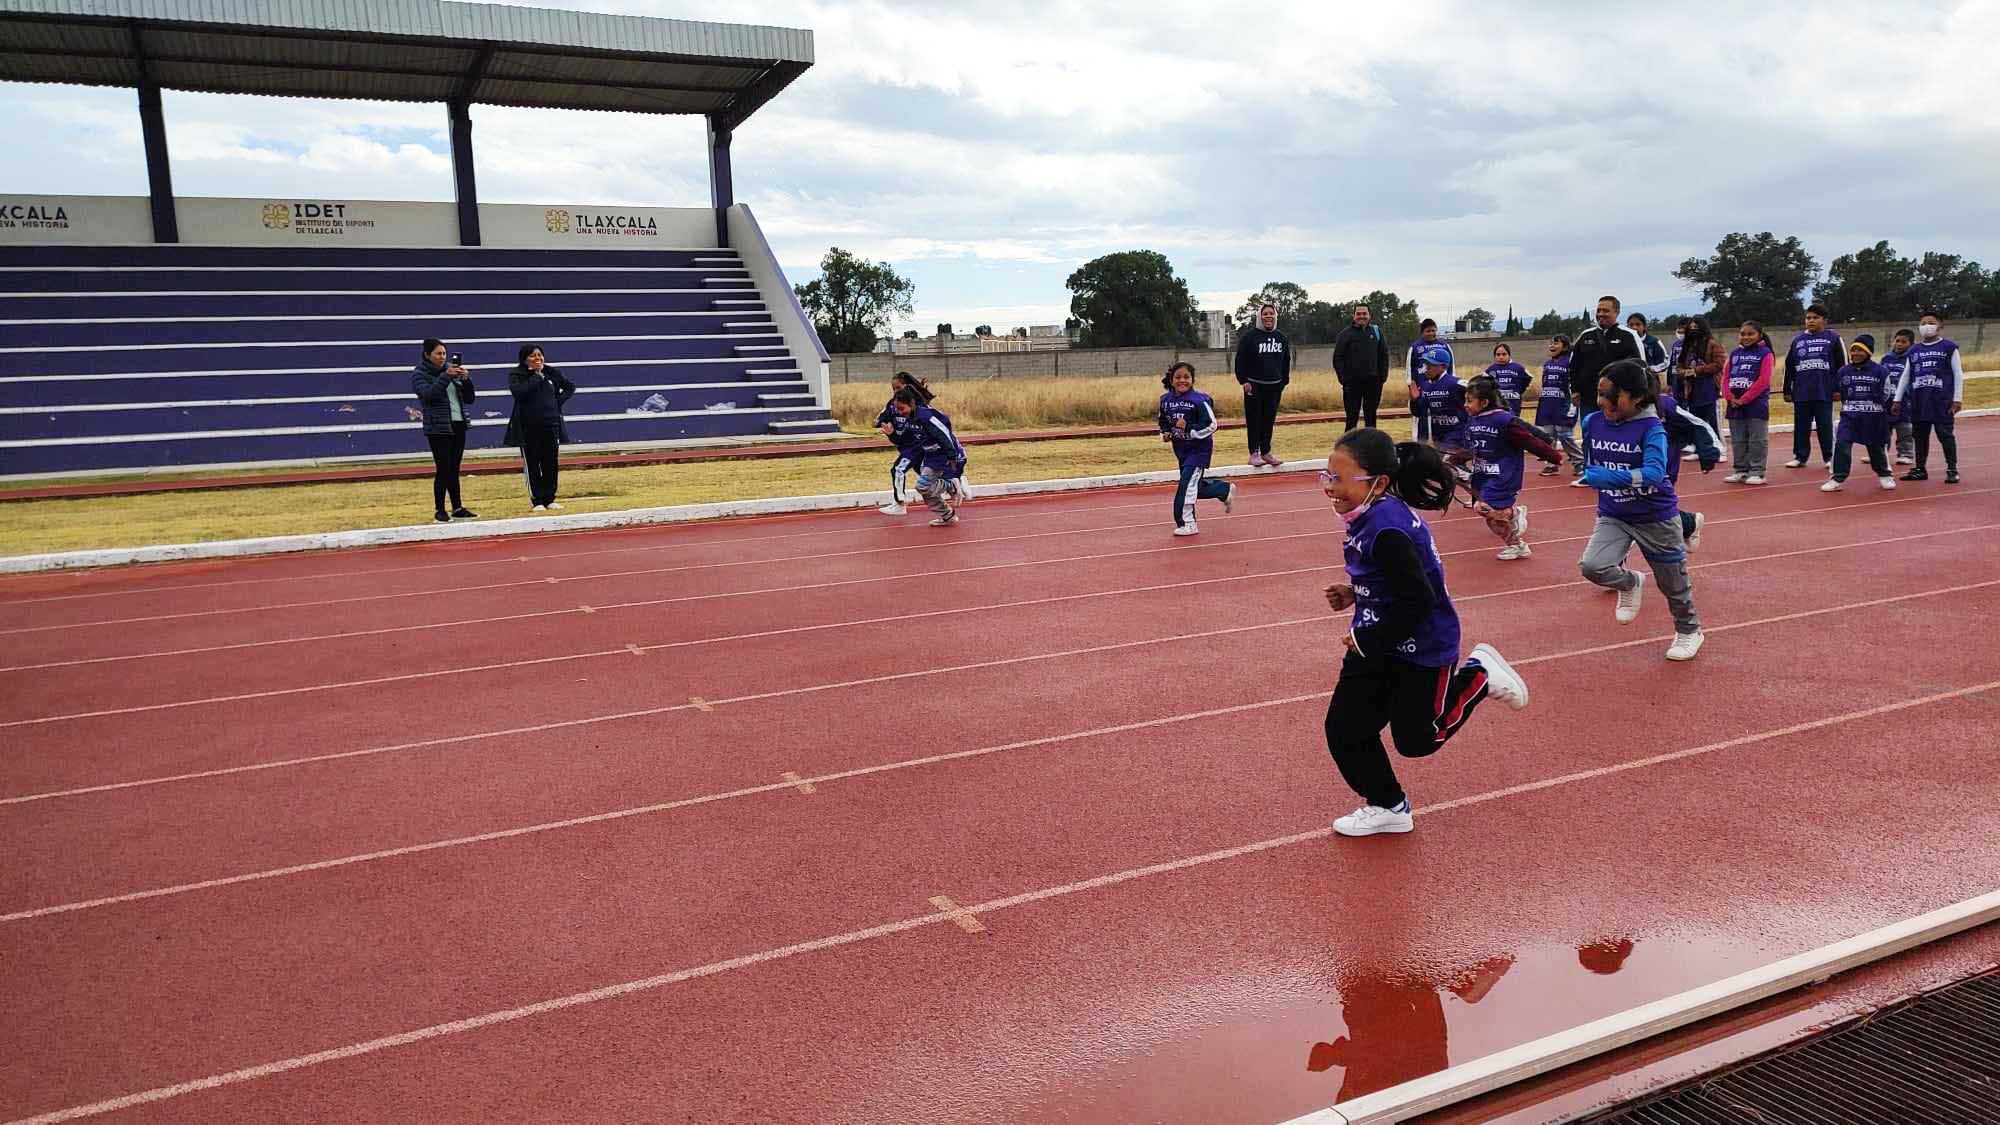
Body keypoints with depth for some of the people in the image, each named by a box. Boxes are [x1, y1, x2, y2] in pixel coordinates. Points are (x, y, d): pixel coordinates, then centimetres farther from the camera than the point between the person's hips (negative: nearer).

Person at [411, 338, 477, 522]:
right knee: (443, 470, -5)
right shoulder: (419, 374, -2)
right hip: (438, 428, -5)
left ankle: (458, 508, 13)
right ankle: (440, 511, 3)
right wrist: (445, 376, -27)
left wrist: (466, 379, -8)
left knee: (454, 470, 9)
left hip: (458, 425, 5)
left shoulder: (450, 369, 12)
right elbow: (428, 395, -21)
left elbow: (469, 398, 10)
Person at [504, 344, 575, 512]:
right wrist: (537, 377, -15)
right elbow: (519, 391, -23)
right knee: (532, 465, 0)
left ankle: (549, 499, 14)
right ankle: (537, 501, 7)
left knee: (551, 464, 5)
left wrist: (559, 401, 4)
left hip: (551, 425, 3)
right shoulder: (516, 375, -3)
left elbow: (570, 387, 19)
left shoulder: (551, 372, 8)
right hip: (528, 427, -3)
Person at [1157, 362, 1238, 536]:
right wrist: (1165, 434, -2)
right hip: (1180, 449, 7)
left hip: (1199, 448, -7)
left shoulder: (1199, 400, -19)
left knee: (1187, 484, -13)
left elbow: (1211, 425, -19)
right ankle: (1226, 490, 40)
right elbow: (1163, 422, 16)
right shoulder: (1165, 400, 0)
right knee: (1196, 488, 14)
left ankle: (1186, 523, -1)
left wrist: (1189, 428, -27)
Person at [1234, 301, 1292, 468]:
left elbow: (1286, 361, 18)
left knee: (1269, 419, 7)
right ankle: (1254, 453, 3)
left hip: (1274, 386, 5)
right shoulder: (1249, 336, -5)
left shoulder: (1281, 337, 11)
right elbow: (1240, 360, -6)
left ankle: (1266, 452, 14)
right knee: (1254, 419, -2)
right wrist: (1244, 380, -12)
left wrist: (1284, 381, 12)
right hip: (1254, 385, -4)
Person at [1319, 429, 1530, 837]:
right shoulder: (1375, 515, -1)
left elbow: (1417, 601, -30)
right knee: (1344, 729, 7)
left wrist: (1368, 641, -20)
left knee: (1415, 740, 10)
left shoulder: (1388, 531, -30)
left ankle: (1477, 677, 27)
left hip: (1420, 648, -9)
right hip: (1376, 644, 9)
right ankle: (1387, 807, 27)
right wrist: (1354, 594, 4)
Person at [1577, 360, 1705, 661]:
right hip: (1613, 516, 4)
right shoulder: (1592, 422, -6)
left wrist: (1610, 477, -42)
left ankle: (1689, 631, 42)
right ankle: (1630, 583, 13)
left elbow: (1654, 472, -33)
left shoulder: (1651, 428, -20)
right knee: (1591, 566, -21)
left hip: (1656, 517, -3)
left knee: (1672, 582, 12)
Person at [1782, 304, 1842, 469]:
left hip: (1825, 392, -3)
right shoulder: (1797, 340, 12)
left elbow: (1842, 365, 1)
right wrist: (1787, 391, 12)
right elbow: (1789, 368, 15)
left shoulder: (1833, 338, 3)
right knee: (1801, 426, 7)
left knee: (1825, 425, 2)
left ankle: (1829, 457, 11)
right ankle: (1800, 457, 15)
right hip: (1801, 393, 3)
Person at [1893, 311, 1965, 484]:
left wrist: (1957, 398, -7)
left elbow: (1958, 374, -1)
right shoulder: (1914, 351, 13)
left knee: (1945, 434, -2)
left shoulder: (1949, 347, 1)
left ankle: (1952, 470, 5)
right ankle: (1920, 469, 18)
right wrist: (1897, 399, 13)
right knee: (1920, 435, 9)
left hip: (1942, 401, -4)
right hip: (1919, 402, 4)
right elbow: (1905, 377, 17)